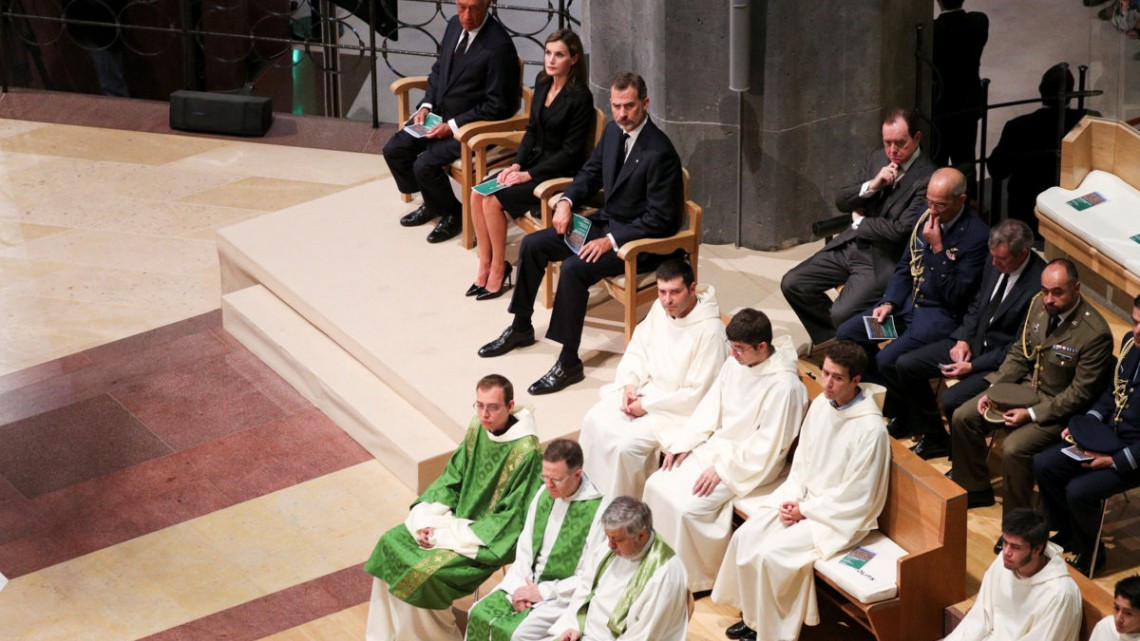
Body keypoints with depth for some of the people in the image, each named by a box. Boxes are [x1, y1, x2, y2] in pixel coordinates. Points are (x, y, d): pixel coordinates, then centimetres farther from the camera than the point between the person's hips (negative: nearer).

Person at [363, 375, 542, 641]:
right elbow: (451, 479, 7)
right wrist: (425, 520, -11)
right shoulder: (477, 430, -3)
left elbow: (510, 519, -21)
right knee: (392, 543, -1)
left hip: (492, 539, -8)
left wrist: (446, 536, -20)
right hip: (461, 518, 8)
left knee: (426, 571, -23)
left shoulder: (526, 452, -24)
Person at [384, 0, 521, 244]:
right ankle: (431, 204, 22)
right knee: (394, 150, 0)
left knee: (425, 165, -22)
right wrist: (426, 105, -1)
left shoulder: (499, 45, -24)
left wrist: (452, 126, -21)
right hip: (439, 114, 8)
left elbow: (497, 105, -20)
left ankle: (453, 214, 7)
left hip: (472, 124, -8)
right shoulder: (455, 25, 0)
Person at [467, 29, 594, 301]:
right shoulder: (542, 83, 6)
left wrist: (529, 174, -17)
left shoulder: (580, 97, -17)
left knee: (493, 201, -21)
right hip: (534, 161, 8)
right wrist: (517, 164, -2)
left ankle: (499, 269, -5)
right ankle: (485, 266, -3)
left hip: (560, 173, -8)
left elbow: (571, 151, -17)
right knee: (477, 194, -11)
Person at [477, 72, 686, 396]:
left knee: (574, 268, -30)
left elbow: (658, 219, -23)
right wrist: (567, 200, -3)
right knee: (532, 244, 4)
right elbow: (591, 172, 17)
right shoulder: (613, 131, 2)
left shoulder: (659, 152, -24)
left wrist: (610, 242, -26)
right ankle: (521, 327, 20)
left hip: (641, 239, -9)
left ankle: (569, 362, -23)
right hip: (606, 221, 9)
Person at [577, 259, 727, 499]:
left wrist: (646, 406, -18)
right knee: (595, 421, -9)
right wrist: (629, 384, -6)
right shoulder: (660, 308, -1)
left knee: (628, 443, -25)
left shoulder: (710, 331, -25)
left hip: (680, 408, -8)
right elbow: (637, 350, 13)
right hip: (648, 388, 8)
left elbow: (696, 395, -22)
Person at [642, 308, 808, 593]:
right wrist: (684, 442, -1)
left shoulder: (784, 385, -24)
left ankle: (696, 577, -1)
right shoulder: (735, 364, -1)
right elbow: (710, 406, 10)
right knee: (657, 486, -5)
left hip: (749, 465, -8)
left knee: (688, 507, -22)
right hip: (715, 446, 8)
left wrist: (723, 470, -20)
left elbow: (768, 445, -22)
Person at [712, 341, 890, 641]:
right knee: (745, 538, -9)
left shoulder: (870, 428, -24)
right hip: (804, 497, 7)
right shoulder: (821, 403, -2)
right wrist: (792, 499, -4)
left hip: (840, 516, -7)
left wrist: (804, 510, -14)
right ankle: (752, 616, 8)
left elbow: (855, 497, -19)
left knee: (771, 555, -21)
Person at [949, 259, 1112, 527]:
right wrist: (993, 391, -5)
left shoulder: (1095, 333, -25)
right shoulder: (1039, 304, -4)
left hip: (1058, 407, -7)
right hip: (1024, 387, 8)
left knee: (1013, 449, -28)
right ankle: (976, 490, 20)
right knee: (962, 418, -1)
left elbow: (1079, 393, -20)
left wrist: (1032, 414, -23)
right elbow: (1019, 354, 8)